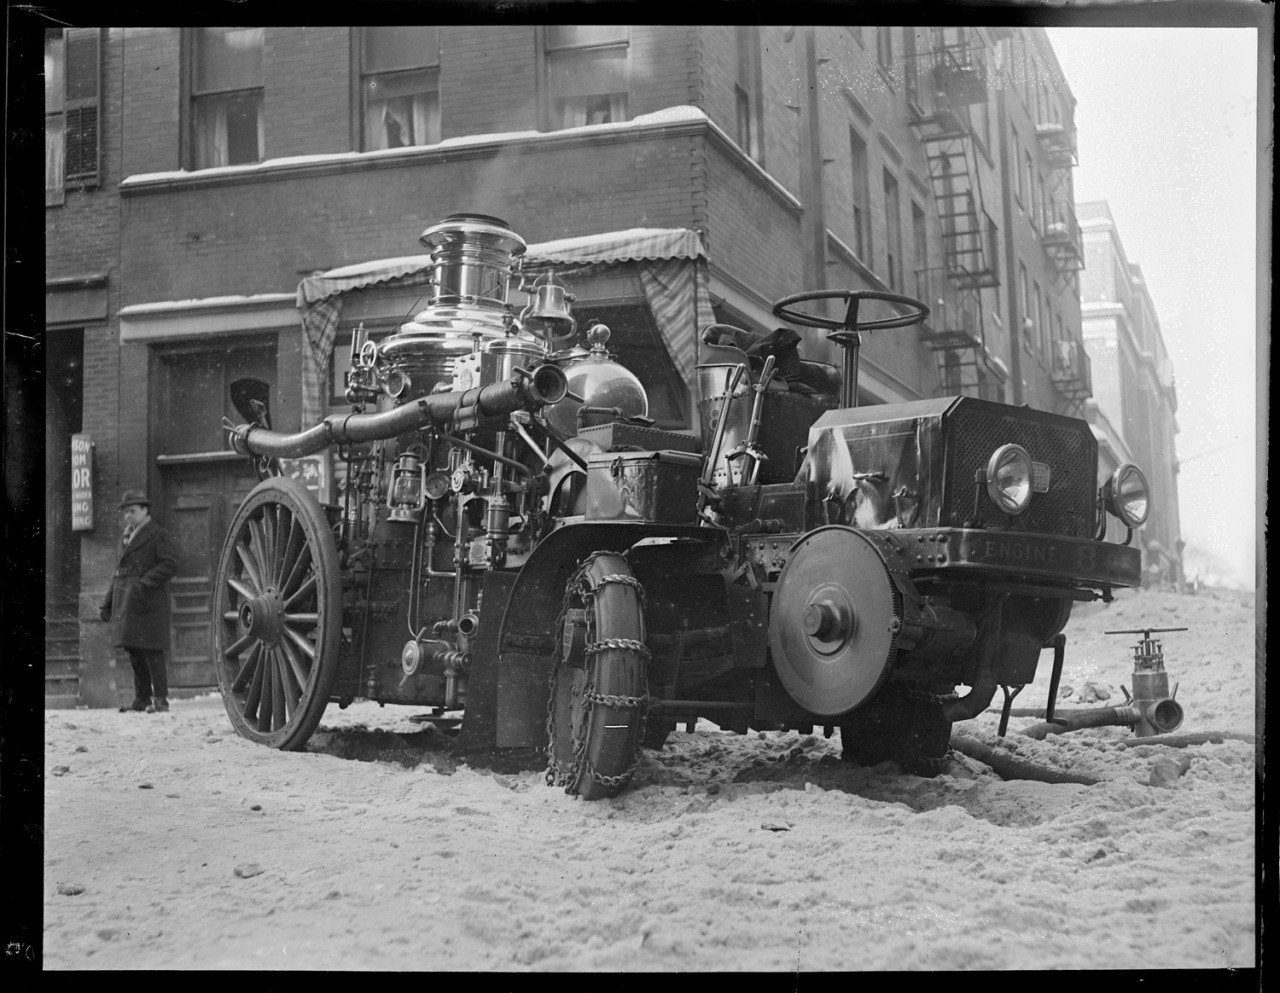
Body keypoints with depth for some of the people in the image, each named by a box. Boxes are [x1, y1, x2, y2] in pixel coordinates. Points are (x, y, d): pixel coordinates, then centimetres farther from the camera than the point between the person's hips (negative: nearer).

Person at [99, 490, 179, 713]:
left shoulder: (156, 534, -5)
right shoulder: (127, 536, 19)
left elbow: (170, 563, -14)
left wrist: (145, 584, -22)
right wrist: (108, 603, 18)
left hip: (147, 602, -8)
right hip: (126, 602, 8)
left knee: (151, 651, -8)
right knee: (134, 651, 9)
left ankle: (160, 699, -5)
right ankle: (142, 699, 14)